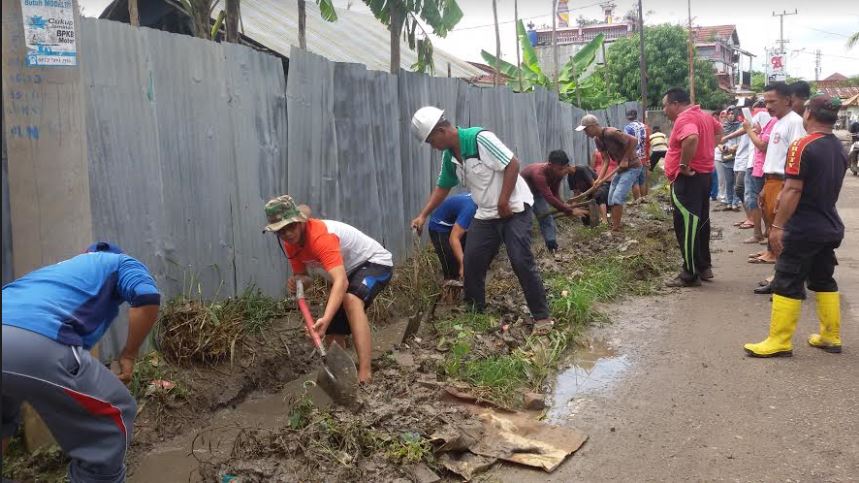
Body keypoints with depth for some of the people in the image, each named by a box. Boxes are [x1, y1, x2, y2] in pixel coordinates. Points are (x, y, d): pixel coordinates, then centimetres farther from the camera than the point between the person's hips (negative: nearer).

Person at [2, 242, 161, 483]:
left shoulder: (65, 266, 42)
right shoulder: (121, 263, 24)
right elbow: (148, 299, -1)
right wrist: (129, 355, 12)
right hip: (35, 344, -7)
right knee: (114, 415, 14)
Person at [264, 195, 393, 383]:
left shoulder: (320, 236, -36)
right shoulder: (289, 243, -9)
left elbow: (341, 282, -47)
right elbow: (302, 275, 2)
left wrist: (325, 319, -61)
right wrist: (296, 280, -24)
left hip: (375, 262, -9)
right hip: (349, 271, 9)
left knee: (351, 300, -38)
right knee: (332, 333, 7)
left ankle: (365, 374, -43)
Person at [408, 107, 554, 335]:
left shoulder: (479, 138, -23)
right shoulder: (449, 156, 3)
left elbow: (512, 164, -23)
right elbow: (442, 187, 15)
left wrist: (503, 202, -20)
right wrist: (423, 215, 7)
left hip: (514, 208, -8)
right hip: (486, 214, 8)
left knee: (522, 261, -12)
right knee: (472, 261, 6)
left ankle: (542, 316, -1)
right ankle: (475, 311, 22)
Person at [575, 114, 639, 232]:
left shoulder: (611, 133, -26)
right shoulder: (597, 140, 0)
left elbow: (634, 141, -27)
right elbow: (606, 160, 1)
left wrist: (625, 159, -22)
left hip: (632, 166, -9)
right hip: (621, 167, 9)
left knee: (617, 198, -16)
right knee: (611, 199, 9)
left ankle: (615, 228, -10)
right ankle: (614, 224, 20)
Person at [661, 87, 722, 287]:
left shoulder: (684, 119, -18)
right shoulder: (703, 115, 14)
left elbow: (692, 139, -38)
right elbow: (719, 129, 32)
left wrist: (684, 166, -27)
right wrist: (709, 150, 21)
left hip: (688, 179, -10)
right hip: (703, 175, 10)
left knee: (686, 227, -5)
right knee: (700, 223, 17)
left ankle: (690, 274, -1)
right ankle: (704, 267, 25)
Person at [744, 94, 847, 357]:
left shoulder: (802, 146, -17)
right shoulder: (840, 148, 9)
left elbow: (793, 190, -21)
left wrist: (777, 225, -18)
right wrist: (783, 197, 23)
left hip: (803, 229, -8)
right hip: (830, 227, 8)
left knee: (787, 284, -3)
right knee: (824, 280, 17)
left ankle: (779, 341, 0)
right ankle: (831, 336, 23)